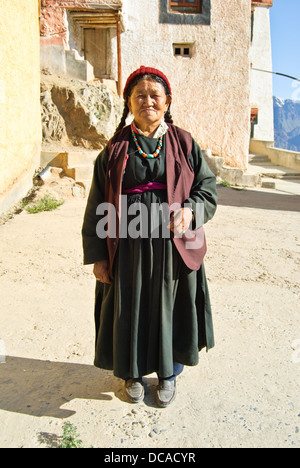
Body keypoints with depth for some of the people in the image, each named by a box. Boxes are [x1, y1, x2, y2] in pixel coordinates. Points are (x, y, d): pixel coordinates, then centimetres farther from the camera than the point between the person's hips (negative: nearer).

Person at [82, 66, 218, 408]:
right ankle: (133, 372, 38)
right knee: (130, 310, 12)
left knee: (169, 308, 12)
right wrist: (97, 255, -2)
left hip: (173, 246, 0)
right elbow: (98, 204, 2)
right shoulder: (115, 149, 2)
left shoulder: (183, 143, 3)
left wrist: (190, 210, -19)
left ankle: (168, 372, 37)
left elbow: (207, 185, 3)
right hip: (129, 247, 0)